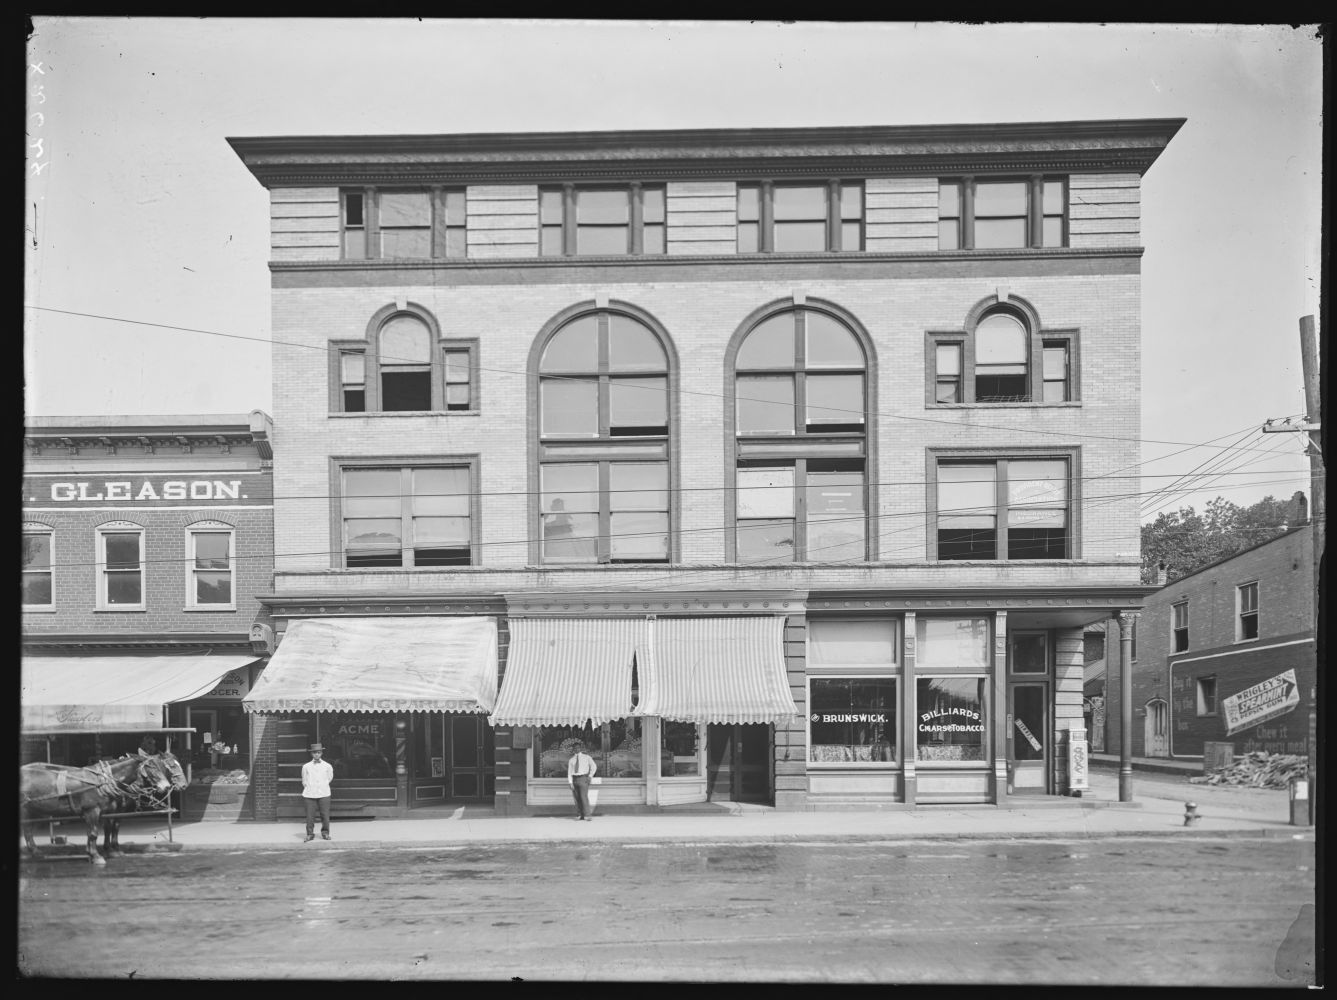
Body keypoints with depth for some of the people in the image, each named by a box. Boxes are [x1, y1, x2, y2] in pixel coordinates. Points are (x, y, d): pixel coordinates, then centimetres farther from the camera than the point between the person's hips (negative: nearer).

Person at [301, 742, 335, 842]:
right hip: (310, 794, 0)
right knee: (310, 815, -2)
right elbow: (304, 781, 13)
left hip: (324, 794, 1)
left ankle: (325, 833, 13)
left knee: (325, 815, 1)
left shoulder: (327, 766, 4)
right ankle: (310, 834, 8)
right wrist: (308, 788, 11)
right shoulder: (306, 766, 2)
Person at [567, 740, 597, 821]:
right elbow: (569, 771, 2)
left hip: (583, 779, -3)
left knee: (584, 797, -14)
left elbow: (594, 766, 12)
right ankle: (579, 815, 5)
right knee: (577, 798, 1)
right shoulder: (571, 759, 6)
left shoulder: (586, 757, 2)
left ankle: (587, 815, -17)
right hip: (574, 779, 3)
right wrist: (570, 783, -8)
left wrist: (590, 776, 2)